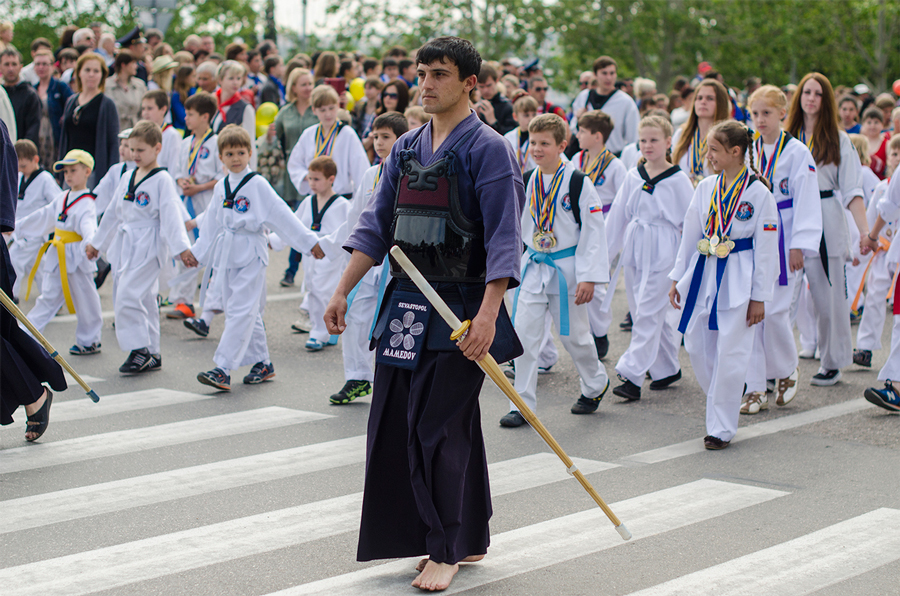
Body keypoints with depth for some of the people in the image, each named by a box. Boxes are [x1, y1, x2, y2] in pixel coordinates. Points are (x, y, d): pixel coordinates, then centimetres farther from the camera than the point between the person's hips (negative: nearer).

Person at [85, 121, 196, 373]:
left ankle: (140, 349, -5)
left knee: (127, 296, -16)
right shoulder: (127, 179, 14)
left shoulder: (162, 180, -8)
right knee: (143, 299, 10)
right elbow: (113, 213, 23)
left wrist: (182, 248, -21)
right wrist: (96, 242, 28)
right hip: (124, 245, 7)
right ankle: (151, 355, 16)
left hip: (147, 245, -7)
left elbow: (171, 216, -14)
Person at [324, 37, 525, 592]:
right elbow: (377, 224, 16)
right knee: (394, 423, 9)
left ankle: (447, 550, 9)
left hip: (461, 308, -7)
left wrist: (488, 313, -23)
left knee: (441, 426, -5)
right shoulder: (407, 148, 11)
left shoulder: (488, 148, -10)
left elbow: (504, 238, -15)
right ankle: (470, 539, 21)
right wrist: (343, 291, 10)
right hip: (406, 303, 7)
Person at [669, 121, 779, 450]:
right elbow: (690, 234, 15)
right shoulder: (705, 188, 6)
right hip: (704, 274, 6)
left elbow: (766, 248, -6)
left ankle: (721, 428, 5)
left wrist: (759, 297, -7)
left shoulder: (758, 192, -9)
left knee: (729, 353, -5)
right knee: (697, 345, 7)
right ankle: (722, 407, 29)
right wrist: (677, 278, 14)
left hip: (738, 279, -6)